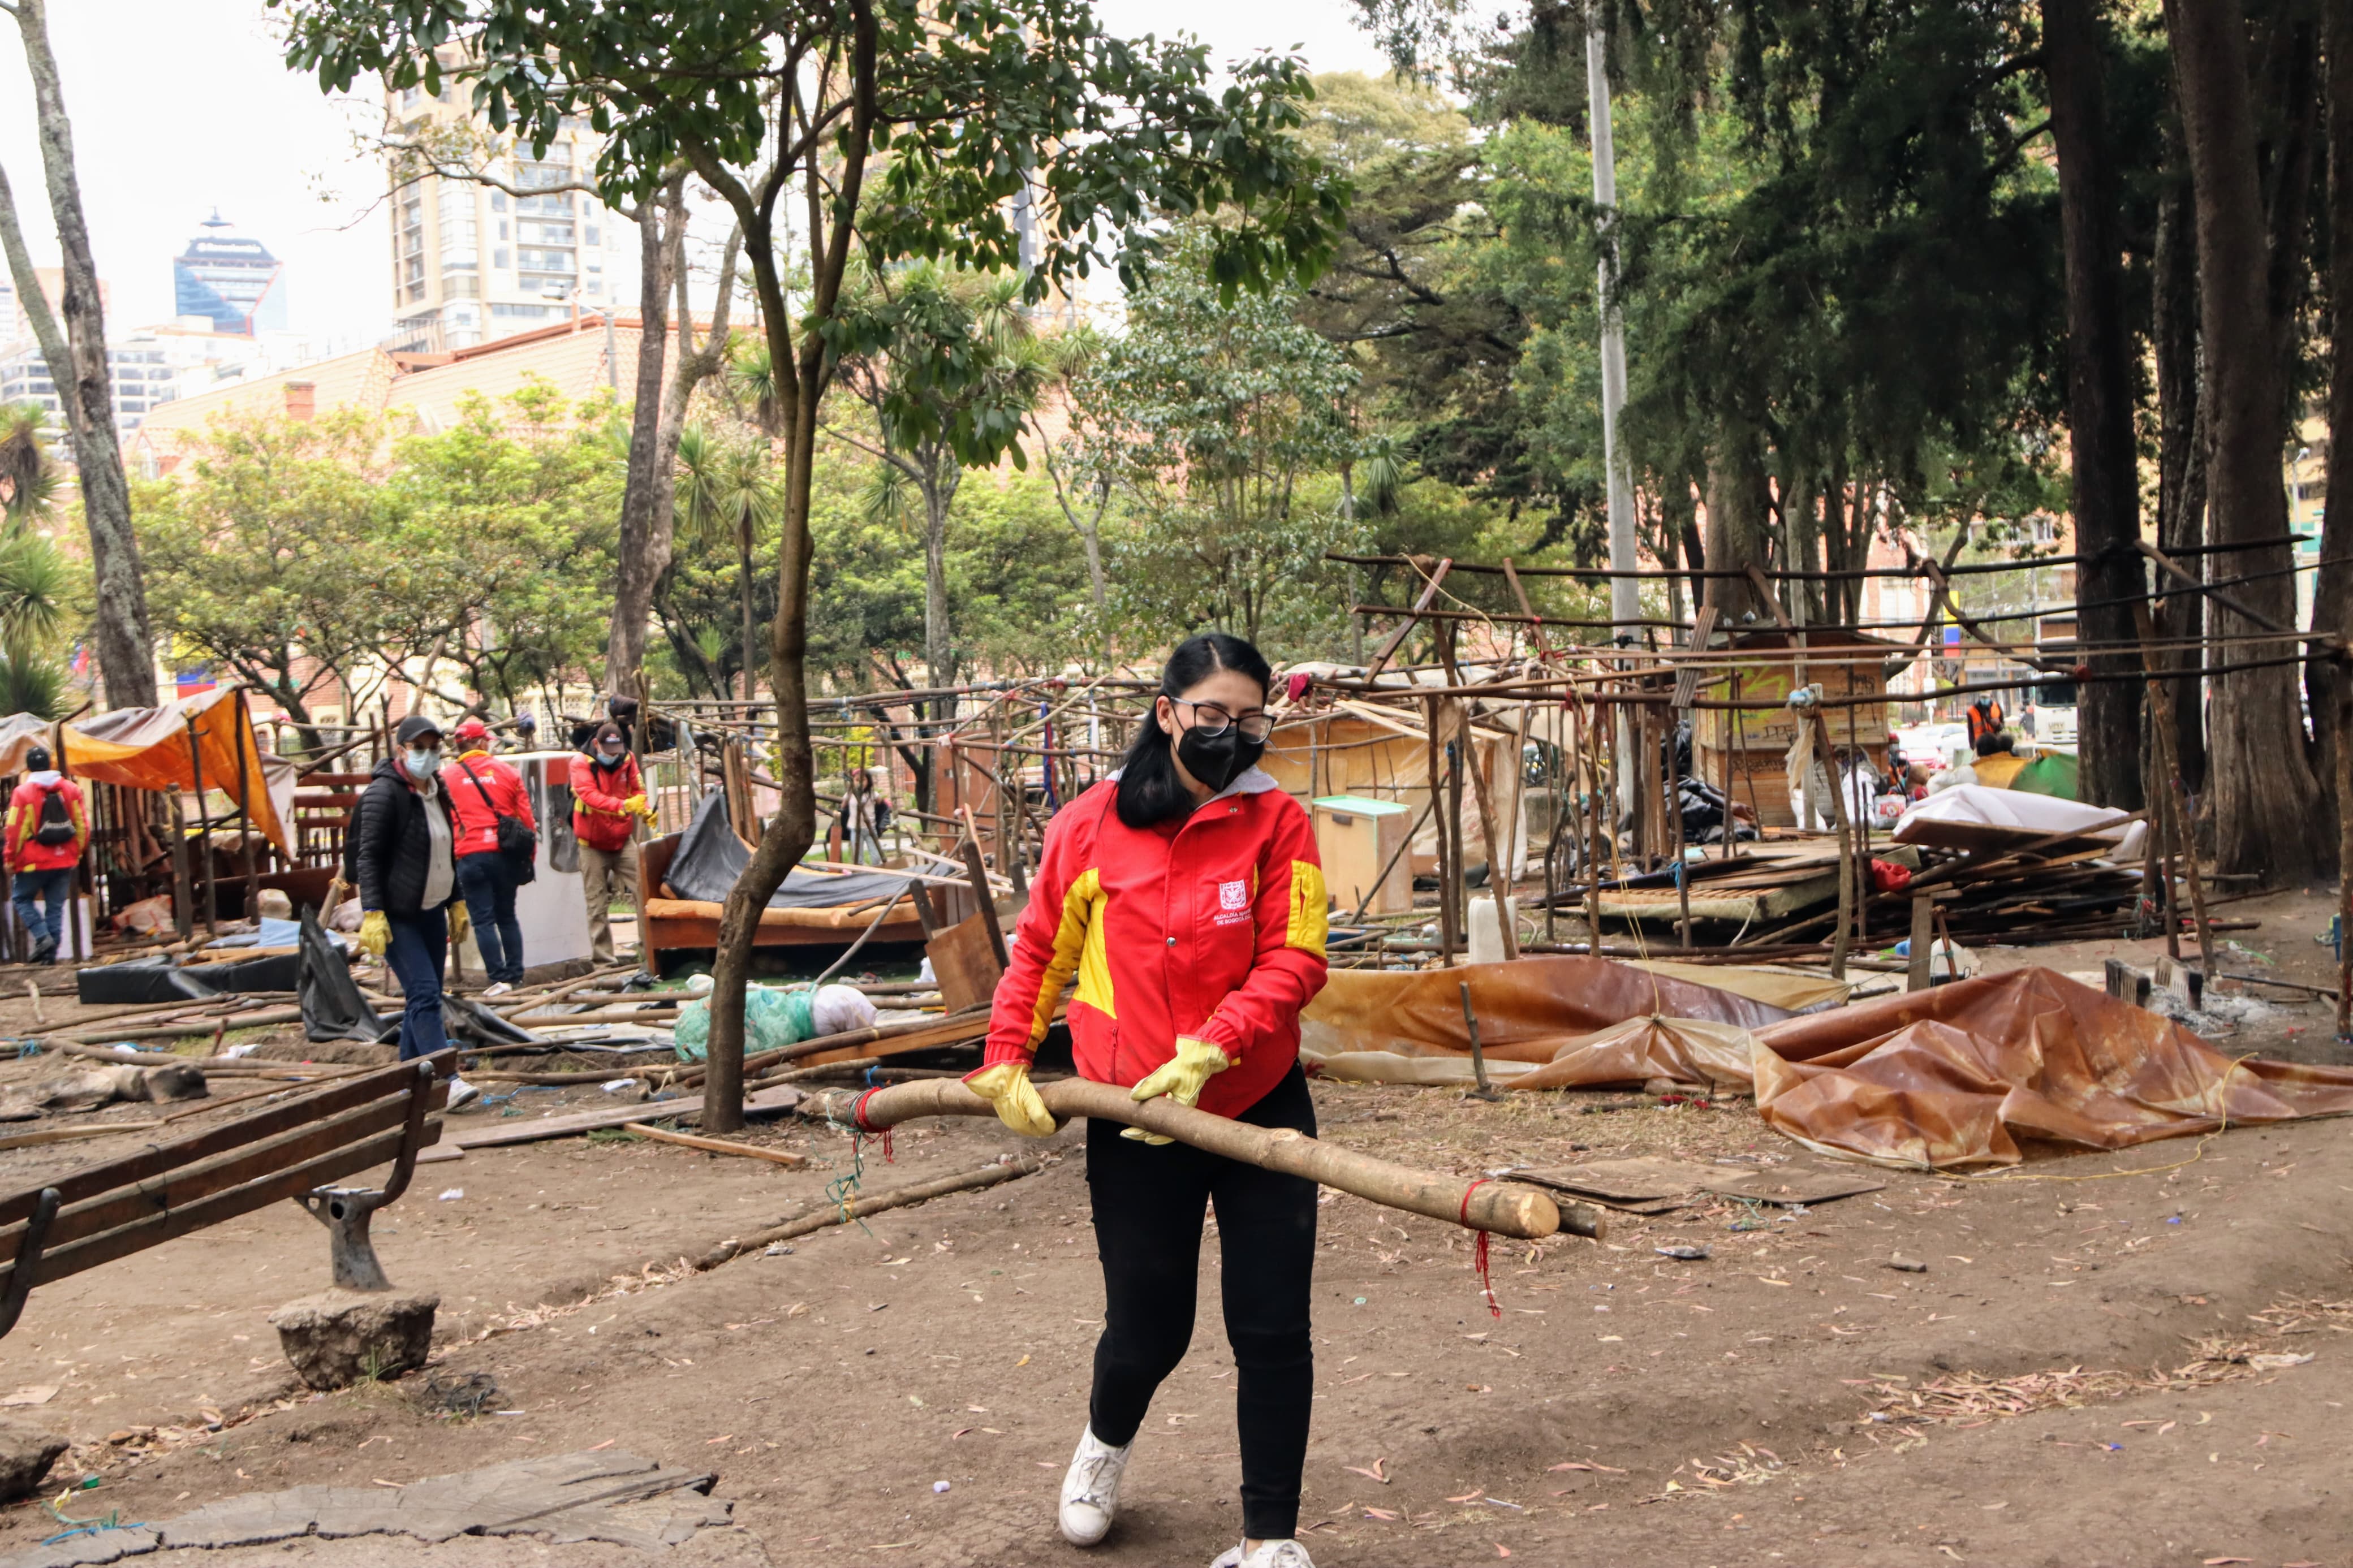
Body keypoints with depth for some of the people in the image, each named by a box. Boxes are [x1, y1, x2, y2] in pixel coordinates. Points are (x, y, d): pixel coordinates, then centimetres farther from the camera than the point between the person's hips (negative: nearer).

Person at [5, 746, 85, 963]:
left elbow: (15, 831, -9)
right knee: (56, 906, 9)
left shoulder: (23, 792, -10)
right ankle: (50, 953, 8)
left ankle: (42, 936, -4)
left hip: (34, 862, -4)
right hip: (65, 862, 4)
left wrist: (11, 860, 3)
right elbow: (83, 826, 4)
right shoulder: (71, 789, 1)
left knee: (22, 898, 14)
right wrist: (76, 853, 16)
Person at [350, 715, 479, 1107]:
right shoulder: (384, 793, -12)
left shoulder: (437, 792, 14)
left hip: (432, 913, 8)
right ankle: (447, 1081, -21)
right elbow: (368, 857, -15)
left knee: (422, 997, 9)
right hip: (397, 916, -8)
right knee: (424, 993, -16)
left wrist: (456, 904, 25)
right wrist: (373, 914, -22)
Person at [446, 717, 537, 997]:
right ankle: (515, 974, 16)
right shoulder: (508, 773, 7)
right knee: (507, 916, 15)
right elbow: (526, 817, 7)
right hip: (505, 854, 3)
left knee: (483, 920, 0)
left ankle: (499, 978, -5)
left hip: (470, 856, -2)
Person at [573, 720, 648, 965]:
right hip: (593, 845, -3)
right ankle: (603, 957, 7)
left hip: (623, 841, 3)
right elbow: (591, 795, -28)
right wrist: (623, 806, -41)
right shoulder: (583, 764, -13)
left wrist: (644, 810, -18)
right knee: (597, 905, 1)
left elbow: (637, 789, 4)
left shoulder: (627, 760, 1)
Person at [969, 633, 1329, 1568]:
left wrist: (1207, 1051, -23)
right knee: (1147, 1331, 9)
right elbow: (1040, 952, 10)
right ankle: (1107, 1441, 45)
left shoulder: (1277, 822, -4)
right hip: (1131, 1123, 0)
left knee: (1272, 1331, 0)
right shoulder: (1091, 824, -1)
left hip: (1260, 1107, 0)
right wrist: (1005, 1064, 4)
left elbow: (1294, 961, -12)